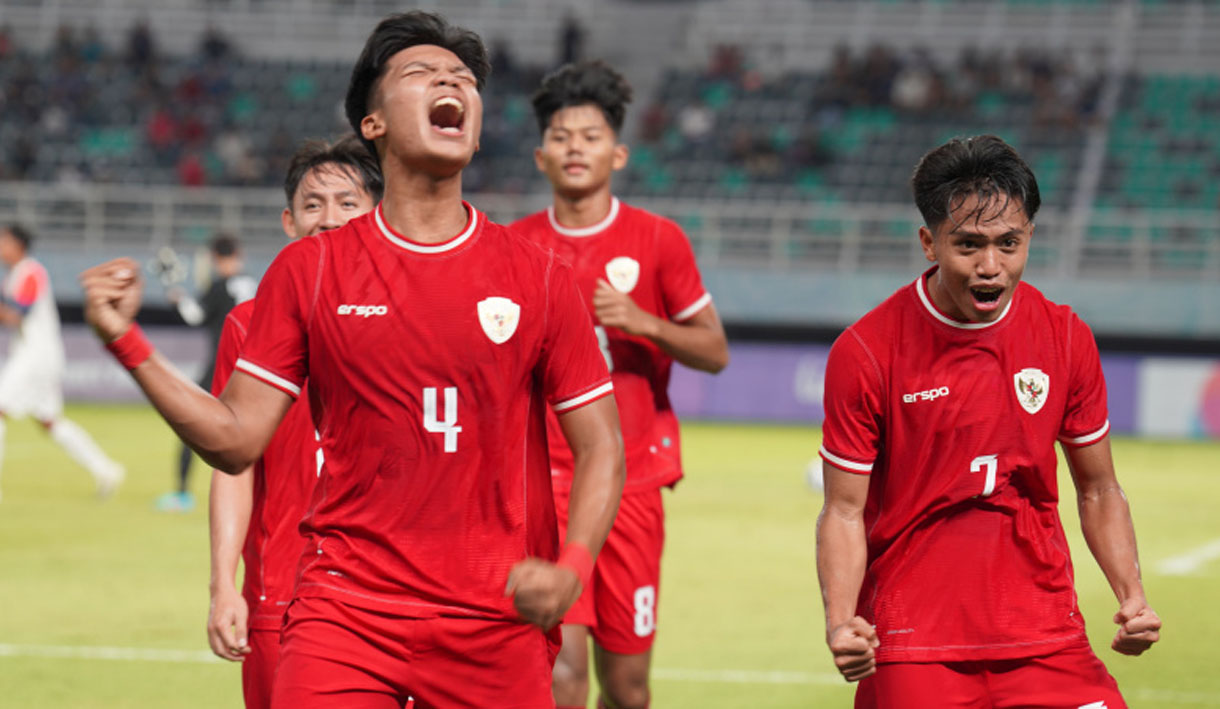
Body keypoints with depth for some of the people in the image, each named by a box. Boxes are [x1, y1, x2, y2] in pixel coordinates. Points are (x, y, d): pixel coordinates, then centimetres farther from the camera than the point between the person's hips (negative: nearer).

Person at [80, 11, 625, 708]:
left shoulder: (539, 277, 4)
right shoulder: (307, 271, 5)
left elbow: (601, 448, 6)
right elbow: (236, 440, 3)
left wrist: (571, 570, -10)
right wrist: (128, 343, -6)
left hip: (497, 623, 1)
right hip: (346, 614, -1)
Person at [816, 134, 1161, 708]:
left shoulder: (1066, 338, 1)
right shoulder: (864, 353, -9)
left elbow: (1098, 492, 12)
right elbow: (844, 511, -5)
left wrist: (1131, 596, -4)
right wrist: (840, 621, -21)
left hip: (1045, 639, 2)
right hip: (911, 649, -2)